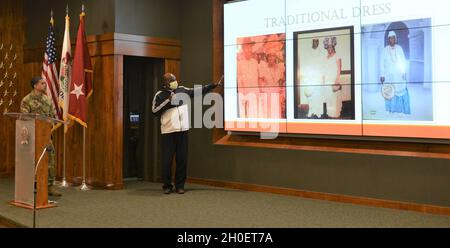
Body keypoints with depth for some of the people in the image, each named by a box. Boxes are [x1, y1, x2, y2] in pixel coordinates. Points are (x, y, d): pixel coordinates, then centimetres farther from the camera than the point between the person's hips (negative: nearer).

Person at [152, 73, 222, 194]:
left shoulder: (182, 90, 10)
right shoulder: (160, 95, 0)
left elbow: (199, 91, 13)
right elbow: (154, 111, -8)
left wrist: (215, 84, 9)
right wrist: (168, 101, -14)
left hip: (182, 130, 3)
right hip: (168, 132, -3)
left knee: (182, 159, 5)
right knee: (167, 159, -1)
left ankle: (180, 185, 15)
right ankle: (167, 185, 14)